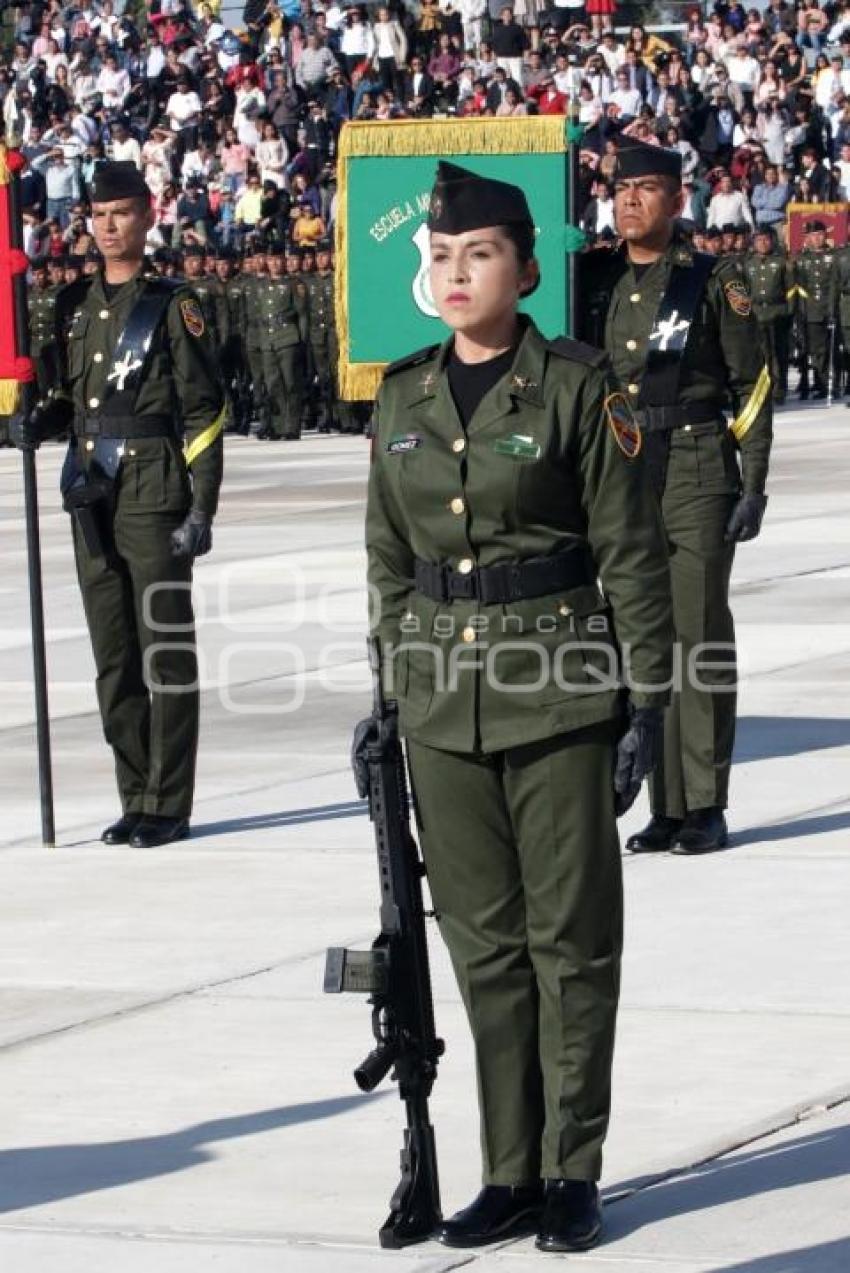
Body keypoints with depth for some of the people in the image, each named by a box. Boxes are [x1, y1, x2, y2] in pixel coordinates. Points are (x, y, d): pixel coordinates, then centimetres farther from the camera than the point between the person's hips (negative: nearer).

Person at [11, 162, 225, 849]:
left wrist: (201, 509, -12)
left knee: (166, 651, -2)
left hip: (154, 494, -6)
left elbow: (203, 414, -6)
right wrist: (39, 423, 1)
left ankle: (169, 804, 2)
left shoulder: (172, 305, -4)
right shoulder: (75, 304, 13)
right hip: (92, 498, 6)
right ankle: (136, 797, 17)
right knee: (113, 656, 9)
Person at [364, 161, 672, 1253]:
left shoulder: (576, 387, -5)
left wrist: (645, 700, -8)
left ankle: (571, 1173, 11)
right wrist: (387, 694, 13)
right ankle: (510, 1173, 16)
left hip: (559, 691, -4)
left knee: (570, 937, 2)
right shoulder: (404, 399, 9)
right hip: (444, 698, 4)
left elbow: (631, 552, -5)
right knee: (483, 942, 8)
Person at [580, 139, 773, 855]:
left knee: (699, 640, -4)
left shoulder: (714, 282, -1)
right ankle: (665, 805, 9)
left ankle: (706, 807, 2)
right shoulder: (593, 280, 10)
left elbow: (752, 386, 0)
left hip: (697, 478, -4)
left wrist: (754, 486, -5)